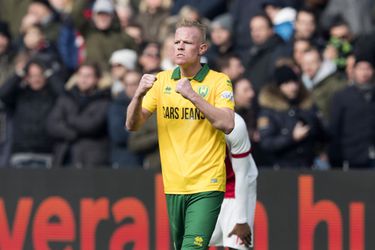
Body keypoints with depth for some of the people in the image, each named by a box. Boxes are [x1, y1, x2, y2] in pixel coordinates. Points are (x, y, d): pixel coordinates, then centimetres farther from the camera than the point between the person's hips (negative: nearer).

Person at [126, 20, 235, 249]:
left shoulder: (219, 81, -3)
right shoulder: (162, 81, 8)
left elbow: (227, 124, -16)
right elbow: (133, 125, 5)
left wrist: (192, 95, -23)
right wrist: (139, 94, -15)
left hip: (206, 186, -4)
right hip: (173, 185, 5)